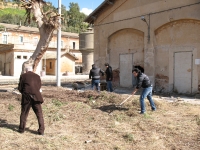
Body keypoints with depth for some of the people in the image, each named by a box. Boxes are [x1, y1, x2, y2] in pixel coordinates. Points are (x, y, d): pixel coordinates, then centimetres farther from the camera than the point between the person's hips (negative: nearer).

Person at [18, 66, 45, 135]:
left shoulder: (23, 76, 6)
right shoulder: (37, 76, 12)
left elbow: (20, 88, 5)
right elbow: (39, 88, 12)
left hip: (26, 97, 0)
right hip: (36, 97, 1)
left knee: (24, 113, 15)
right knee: (39, 114, 4)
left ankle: (21, 129, 24)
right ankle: (41, 130, 1)